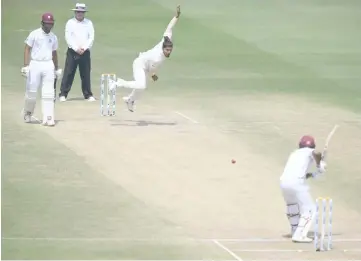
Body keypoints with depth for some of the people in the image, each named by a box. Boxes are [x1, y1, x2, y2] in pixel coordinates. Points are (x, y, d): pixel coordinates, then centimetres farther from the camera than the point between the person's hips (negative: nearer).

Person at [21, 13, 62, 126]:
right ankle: (27, 113, 26)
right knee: (31, 91, 2)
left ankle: (48, 118, -7)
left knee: (48, 93, -4)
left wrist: (57, 69, 21)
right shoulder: (34, 34, -3)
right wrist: (25, 66, -13)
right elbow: (27, 49, -5)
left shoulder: (53, 37, 10)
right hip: (35, 64, -3)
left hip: (48, 66, 3)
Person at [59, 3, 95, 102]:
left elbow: (91, 38, 2)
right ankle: (63, 94, -3)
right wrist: (76, 49, -15)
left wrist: (84, 48, -11)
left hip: (85, 52, 2)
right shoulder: (70, 23, 2)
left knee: (86, 74, 5)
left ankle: (88, 95, 12)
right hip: (72, 52, -2)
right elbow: (68, 38, -6)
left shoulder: (88, 23, 8)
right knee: (68, 73, -5)